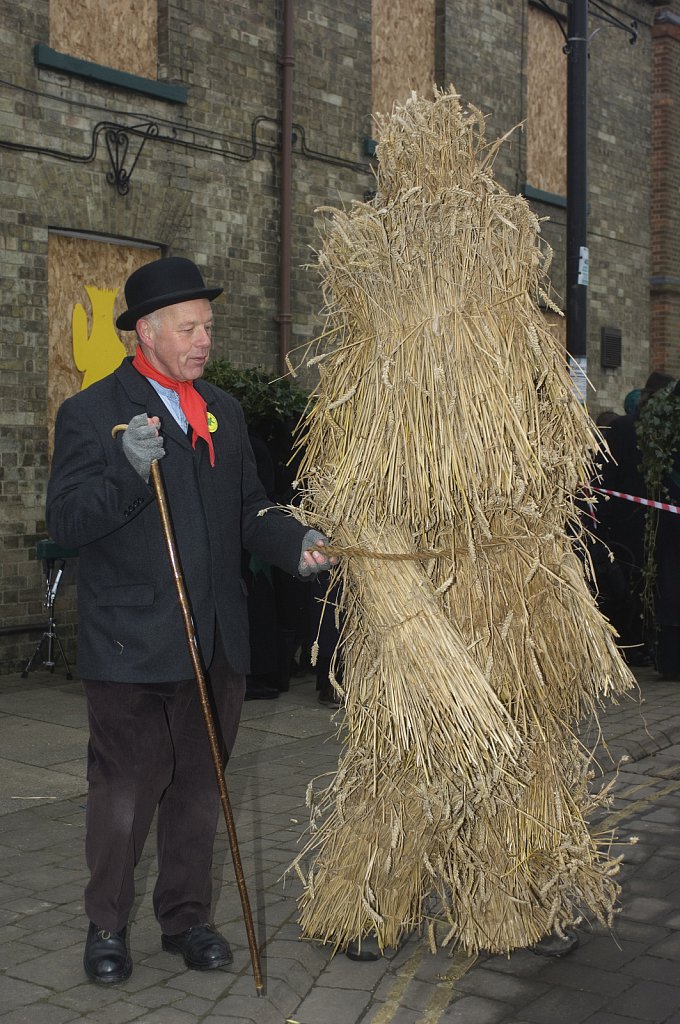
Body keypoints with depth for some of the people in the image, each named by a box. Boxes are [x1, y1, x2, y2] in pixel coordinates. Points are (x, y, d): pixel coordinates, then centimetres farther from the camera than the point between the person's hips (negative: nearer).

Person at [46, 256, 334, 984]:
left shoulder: (223, 411, 12)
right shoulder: (90, 413, -7)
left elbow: (248, 507, 12)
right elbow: (66, 522, -14)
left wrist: (295, 542, -7)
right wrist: (128, 471, -30)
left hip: (217, 643, 6)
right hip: (131, 646, -5)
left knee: (199, 788, 16)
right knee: (124, 792, 6)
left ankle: (187, 917, 33)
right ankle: (106, 926, 26)